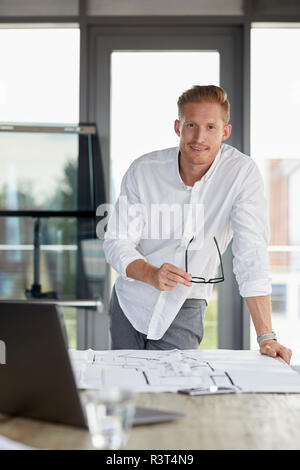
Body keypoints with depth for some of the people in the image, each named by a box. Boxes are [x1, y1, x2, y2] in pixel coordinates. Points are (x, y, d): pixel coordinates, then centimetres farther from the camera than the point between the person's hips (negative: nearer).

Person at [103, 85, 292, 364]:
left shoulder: (242, 173, -17)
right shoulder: (143, 171, -12)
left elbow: (251, 254, -21)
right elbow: (117, 241, -10)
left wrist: (266, 337, -27)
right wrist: (152, 274, -33)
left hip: (185, 307, -2)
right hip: (131, 300, 2)